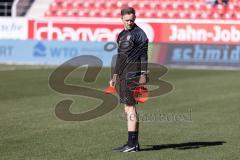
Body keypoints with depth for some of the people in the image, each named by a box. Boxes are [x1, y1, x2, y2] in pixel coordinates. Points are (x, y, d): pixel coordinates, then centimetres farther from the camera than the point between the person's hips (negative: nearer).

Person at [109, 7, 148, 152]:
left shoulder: (139, 34, -7)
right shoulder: (122, 35, 19)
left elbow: (143, 55, -12)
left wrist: (143, 75, -20)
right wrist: (115, 76, 24)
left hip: (132, 75, -9)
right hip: (122, 75, 9)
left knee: (130, 108, -11)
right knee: (128, 108, 9)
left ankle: (132, 144, -12)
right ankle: (134, 143, 13)